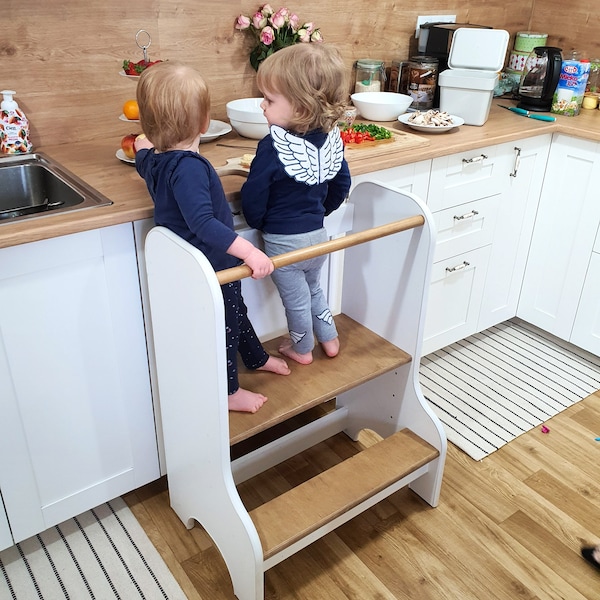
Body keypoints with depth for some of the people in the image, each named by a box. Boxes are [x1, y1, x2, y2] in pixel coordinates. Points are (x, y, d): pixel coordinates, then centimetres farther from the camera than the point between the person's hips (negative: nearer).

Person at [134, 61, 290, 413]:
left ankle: (257, 358, 51)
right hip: (211, 270, -9)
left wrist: (145, 145, 46)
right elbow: (203, 223, -43)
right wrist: (250, 251, -47)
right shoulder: (188, 167, -33)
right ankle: (229, 391, 34)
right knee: (223, 325, 12)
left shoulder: (154, 159, -2)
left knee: (236, 310, 28)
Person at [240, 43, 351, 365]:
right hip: (318, 235, 6)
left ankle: (301, 349, 39)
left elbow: (253, 196, -20)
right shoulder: (330, 140, -9)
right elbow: (341, 184, 5)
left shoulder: (273, 147, -28)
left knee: (296, 300, 17)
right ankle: (329, 338, 45)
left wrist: (258, 223, 1)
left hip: (283, 242, -6)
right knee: (313, 287, 30)